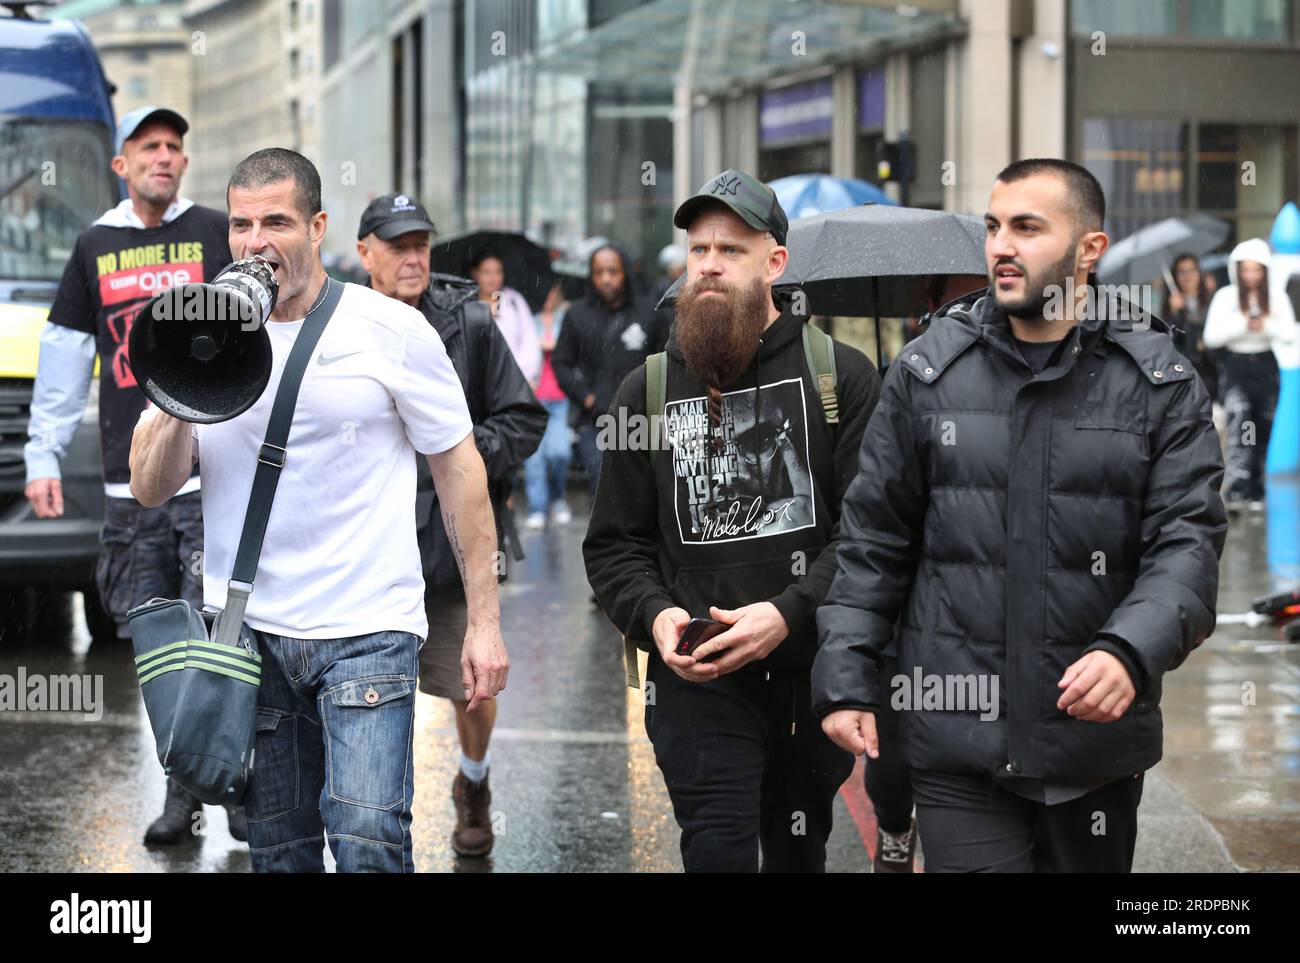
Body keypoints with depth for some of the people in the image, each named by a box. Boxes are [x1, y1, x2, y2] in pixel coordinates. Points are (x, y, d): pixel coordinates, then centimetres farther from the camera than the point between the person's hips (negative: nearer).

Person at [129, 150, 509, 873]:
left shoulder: (391, 329, -2)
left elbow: (459, 468, 2)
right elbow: (150, 488, 4)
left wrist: (485, 621, -1)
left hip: (368, 629, -3)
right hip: (248, 626, 3)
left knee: (367, 842, -14)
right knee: (278, 851, 9)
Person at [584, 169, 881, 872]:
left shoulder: (840, 377, 0)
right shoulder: (648, 390, 7)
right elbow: (614, 545, 10)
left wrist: (790, 613, -18)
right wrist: (655, 616, -10)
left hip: (813, 672, 0)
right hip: (699, 680, 0)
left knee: (799, 853, 14)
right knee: (719, 853, -10)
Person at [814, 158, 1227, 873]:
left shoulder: (1160, 382, 0)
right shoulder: (927, 372, 3)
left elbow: (1187, 542, -7)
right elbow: (872, 541, 7)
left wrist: (1131, 652, -25)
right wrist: (845, 682, 1)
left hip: (1098, 737, 1)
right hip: (957, 742, -1)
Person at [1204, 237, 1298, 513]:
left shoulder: (1277, 298, 3)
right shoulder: (1225, 296, -2)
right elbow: (1211, 337, -8)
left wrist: (1267, 325, -19)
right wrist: (1243, 325, -17)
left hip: (1265, 367, 3)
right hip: (1236, 368, -3)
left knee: (1263, 430, 7)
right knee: (1238, 425, -18)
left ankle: (1256, 492, 18)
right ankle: (1236, 490, -27)